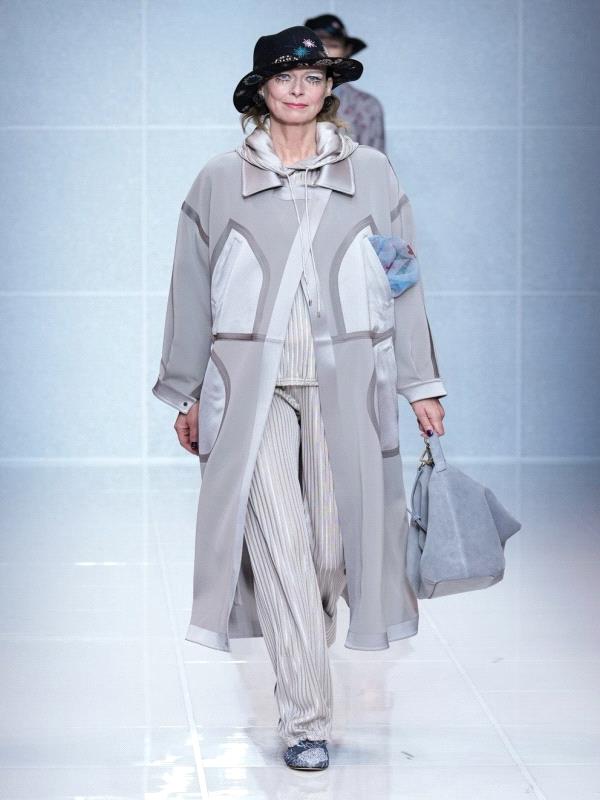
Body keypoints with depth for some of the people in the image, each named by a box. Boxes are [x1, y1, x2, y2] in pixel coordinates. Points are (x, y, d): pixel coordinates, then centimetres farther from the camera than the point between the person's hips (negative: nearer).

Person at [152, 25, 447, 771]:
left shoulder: (371, 174, 9)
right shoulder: (219, 180, 7)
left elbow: (403, 283, 11)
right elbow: (192, 291, 11)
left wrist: (421, 383, 8)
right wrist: (187, 394, 12)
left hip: (345, 382, 1)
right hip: (253, 386, -1)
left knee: (335, 537, 3)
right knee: (279, 541, -10)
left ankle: (303, 649, 33)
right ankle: (305, 719, -6)